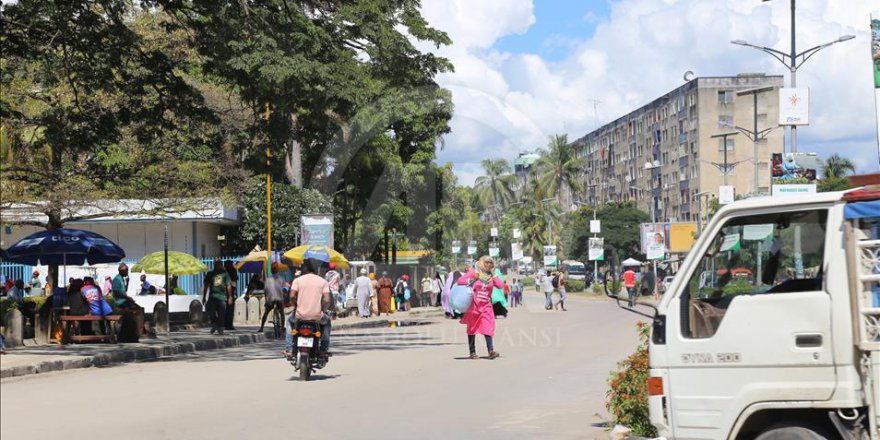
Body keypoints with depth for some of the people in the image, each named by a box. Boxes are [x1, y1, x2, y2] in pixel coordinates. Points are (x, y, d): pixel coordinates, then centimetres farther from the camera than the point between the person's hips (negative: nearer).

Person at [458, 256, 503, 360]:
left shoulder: (491, 276, 9)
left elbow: (500, 285, -5)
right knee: (472, 329, 5)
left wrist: (493, 274, -5)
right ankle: (472, 352, 11)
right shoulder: (474, 272, -1)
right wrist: (471, 280, -20)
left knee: (488, 328, -11)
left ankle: (491, 351, -19)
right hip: (473, 305, -2)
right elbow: (460, 281, -7)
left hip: (486, 306, 2)